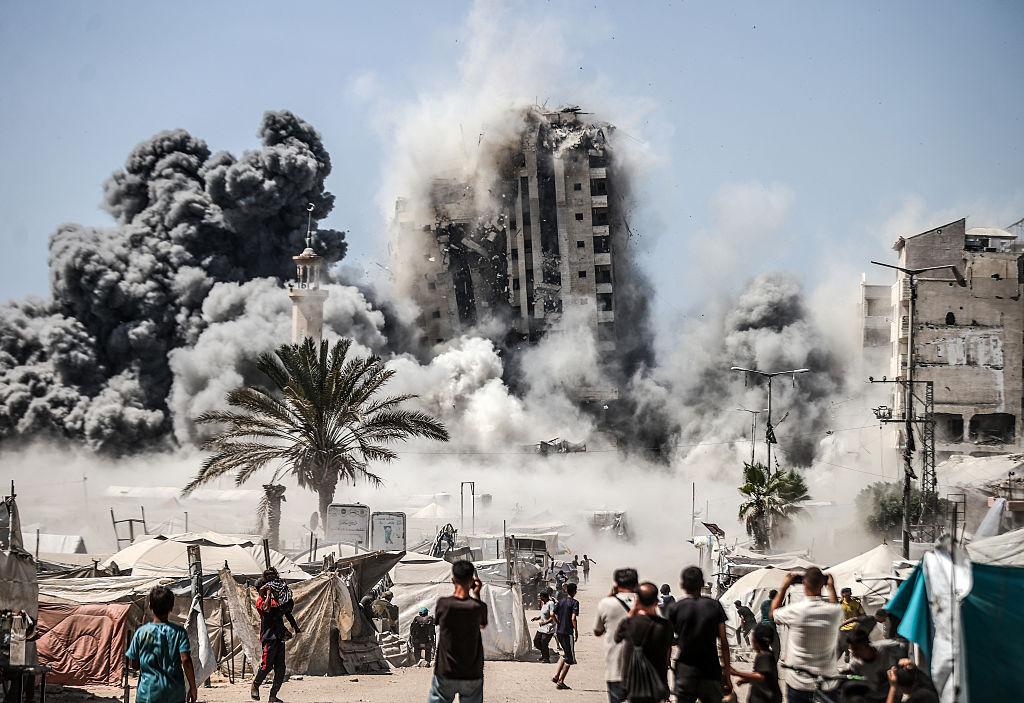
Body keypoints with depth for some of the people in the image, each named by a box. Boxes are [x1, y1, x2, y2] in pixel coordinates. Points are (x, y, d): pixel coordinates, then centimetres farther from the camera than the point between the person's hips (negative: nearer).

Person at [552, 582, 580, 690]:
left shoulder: (560, 601, 9)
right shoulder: (574, 602, -9)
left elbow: (553, 614, 4)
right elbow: (573, 618, -18)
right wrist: (576, 631, -9)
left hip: (558, 631, 7)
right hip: (568, 632, -7)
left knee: (566, 654, 23)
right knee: (569, 658, 3)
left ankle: (556, 676, 14)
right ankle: (560, 682, 0)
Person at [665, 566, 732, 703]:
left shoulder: (675, 608, -1)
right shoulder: (715, 606, 2)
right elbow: (724, 643, 1)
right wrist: (727, 675, 7)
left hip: (685, 670, -1)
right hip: (711, 671, 1)